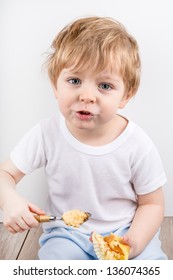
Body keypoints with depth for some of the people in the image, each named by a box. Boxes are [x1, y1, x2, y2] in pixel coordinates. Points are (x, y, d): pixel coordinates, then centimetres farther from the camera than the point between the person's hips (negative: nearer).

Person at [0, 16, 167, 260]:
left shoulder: (138, 145, -16)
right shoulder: (46, 134, -14)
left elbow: (152, 203, -5)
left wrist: (134, 243, -23)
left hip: (126, 232, 0)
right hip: (67, 234, 1)